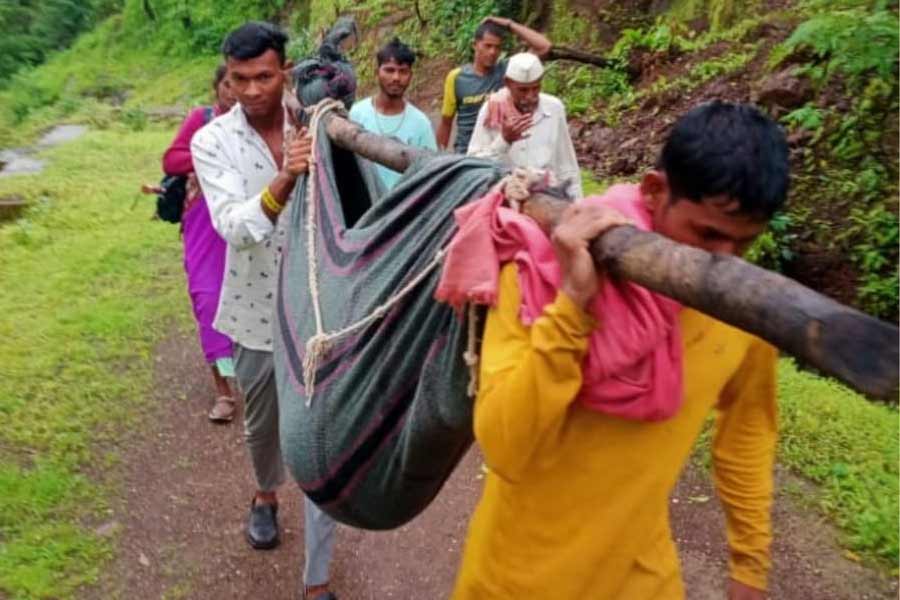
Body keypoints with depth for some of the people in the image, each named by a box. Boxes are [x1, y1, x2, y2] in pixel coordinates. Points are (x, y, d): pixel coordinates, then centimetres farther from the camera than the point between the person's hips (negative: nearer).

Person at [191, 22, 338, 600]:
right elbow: (233, 226, -21)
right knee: (262, 424, 22)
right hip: (258, 309, 1)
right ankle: (267, 495, 57)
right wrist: (284, 180, -36)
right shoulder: (213, 141, -7)